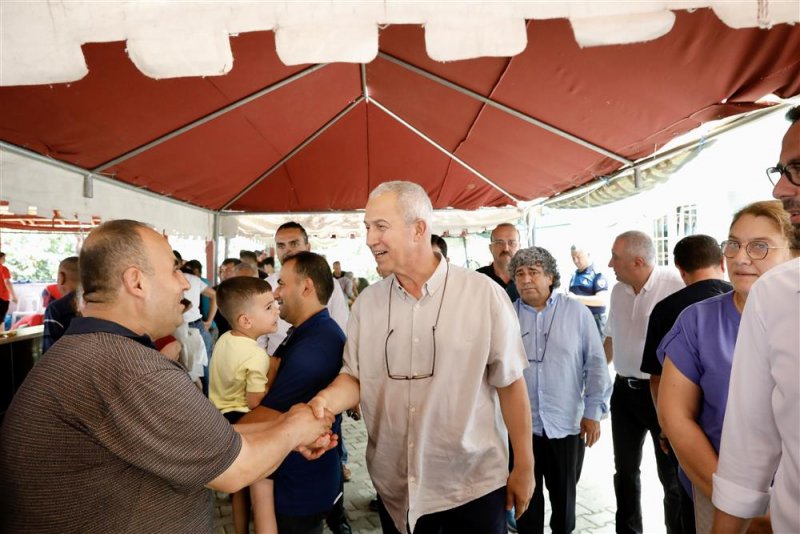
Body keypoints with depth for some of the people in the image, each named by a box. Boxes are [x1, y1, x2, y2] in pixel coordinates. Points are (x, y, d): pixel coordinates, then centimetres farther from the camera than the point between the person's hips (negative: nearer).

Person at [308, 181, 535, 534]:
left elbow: (510, 383, -7)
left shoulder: (484, 294, -12)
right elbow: (354, 376, 3)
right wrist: (324, 401, -18)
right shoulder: (366, 303, -1)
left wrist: (524, 468, -1)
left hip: (473, 486, -3)